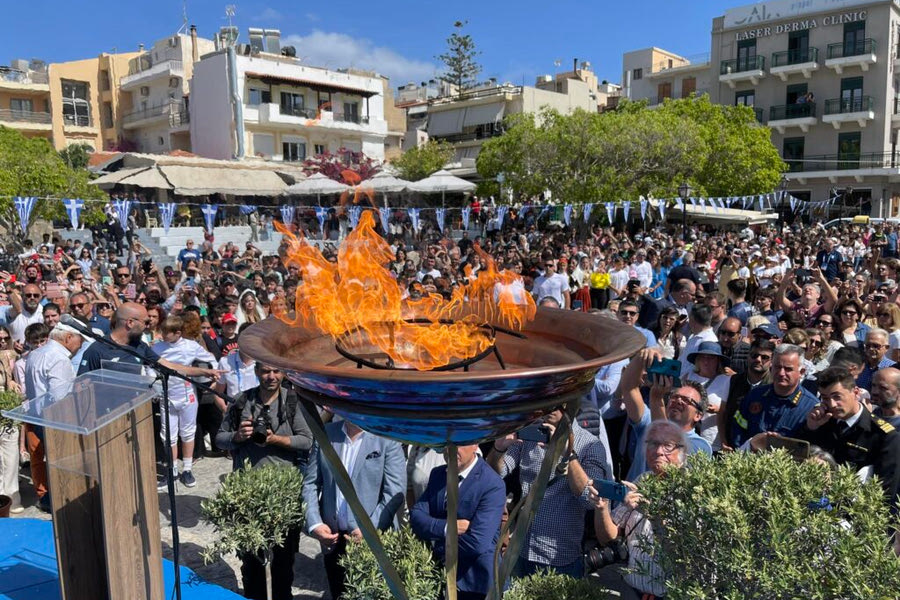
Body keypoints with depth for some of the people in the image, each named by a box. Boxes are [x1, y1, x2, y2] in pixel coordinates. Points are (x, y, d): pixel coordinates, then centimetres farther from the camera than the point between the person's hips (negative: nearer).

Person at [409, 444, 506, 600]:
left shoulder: (493, 484, -21)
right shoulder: (438, 474, 2)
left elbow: (477, 542, -28)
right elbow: (416, 516, -5)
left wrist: (436, 544, -14)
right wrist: (446, 527, -23)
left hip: (474, 580, -5)